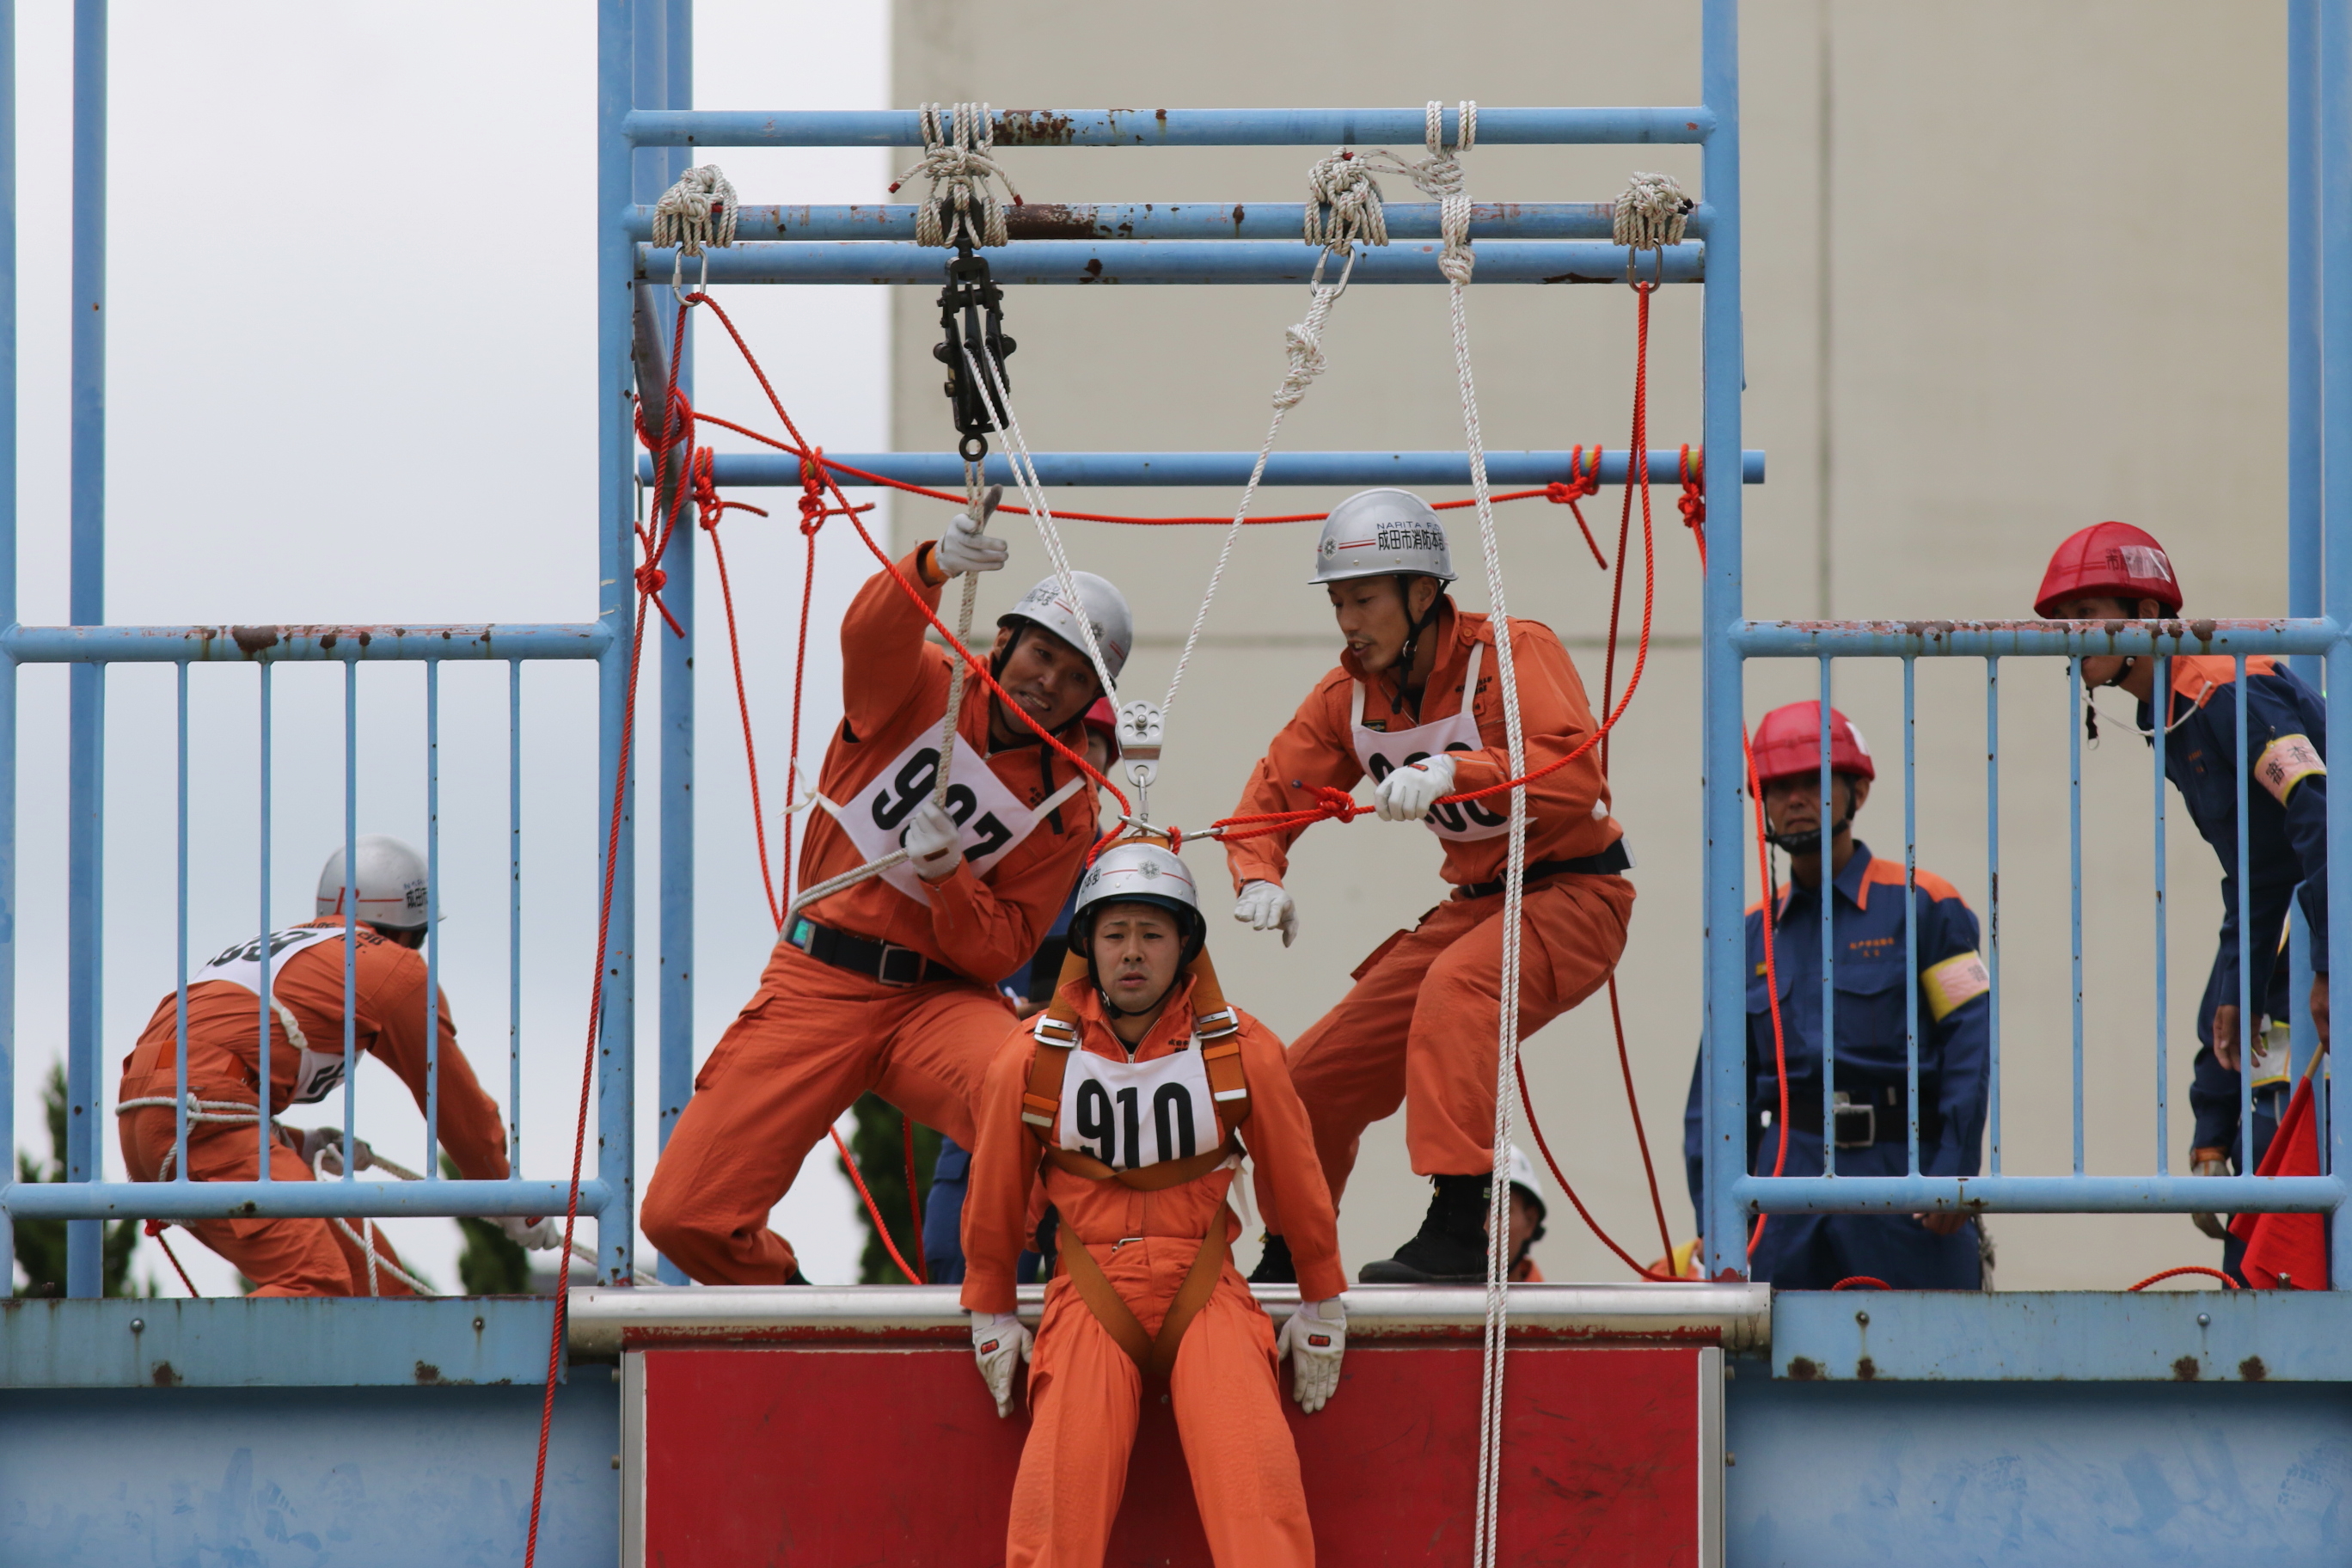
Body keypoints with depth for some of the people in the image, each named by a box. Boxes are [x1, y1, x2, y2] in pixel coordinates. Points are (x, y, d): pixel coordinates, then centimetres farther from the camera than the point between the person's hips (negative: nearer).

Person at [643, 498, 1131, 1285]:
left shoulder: (1066, 806, 3)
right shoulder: (923, 688, -1)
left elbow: (999, 952, 0)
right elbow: (871, 631, -25)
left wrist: (946, 871, -20)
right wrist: (934, 566, -47)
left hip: (939, 998, 0)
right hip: (816, 983, 0)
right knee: (683, 1215, -11)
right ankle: (781, 1293, 22)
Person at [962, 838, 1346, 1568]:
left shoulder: (1243, 1052, -1)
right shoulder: (1031, 1060, -1)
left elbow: (1296, 1181, 10)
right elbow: (995, 1196, 12)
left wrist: (1322, 1313, 16)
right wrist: (990, 1316, 18)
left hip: (1204, 1291, 0)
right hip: (1089, 1296, 0)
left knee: (1259, 1480, -24)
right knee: (1061, 1492, -22)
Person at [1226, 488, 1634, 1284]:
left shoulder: (1513, 652, -19)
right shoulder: (1348, 697, 1)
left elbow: (1577, 775, -33)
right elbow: (1275, 792, 7)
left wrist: (1452, 772, -46)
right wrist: (1260, 877, -15)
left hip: (1574, 895, -7)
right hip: (1475, 906, 7)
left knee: (1456, 988, -38)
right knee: (1315, 1076, 8)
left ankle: (1458, 1228, -43)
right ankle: (1285, 1263, 32)